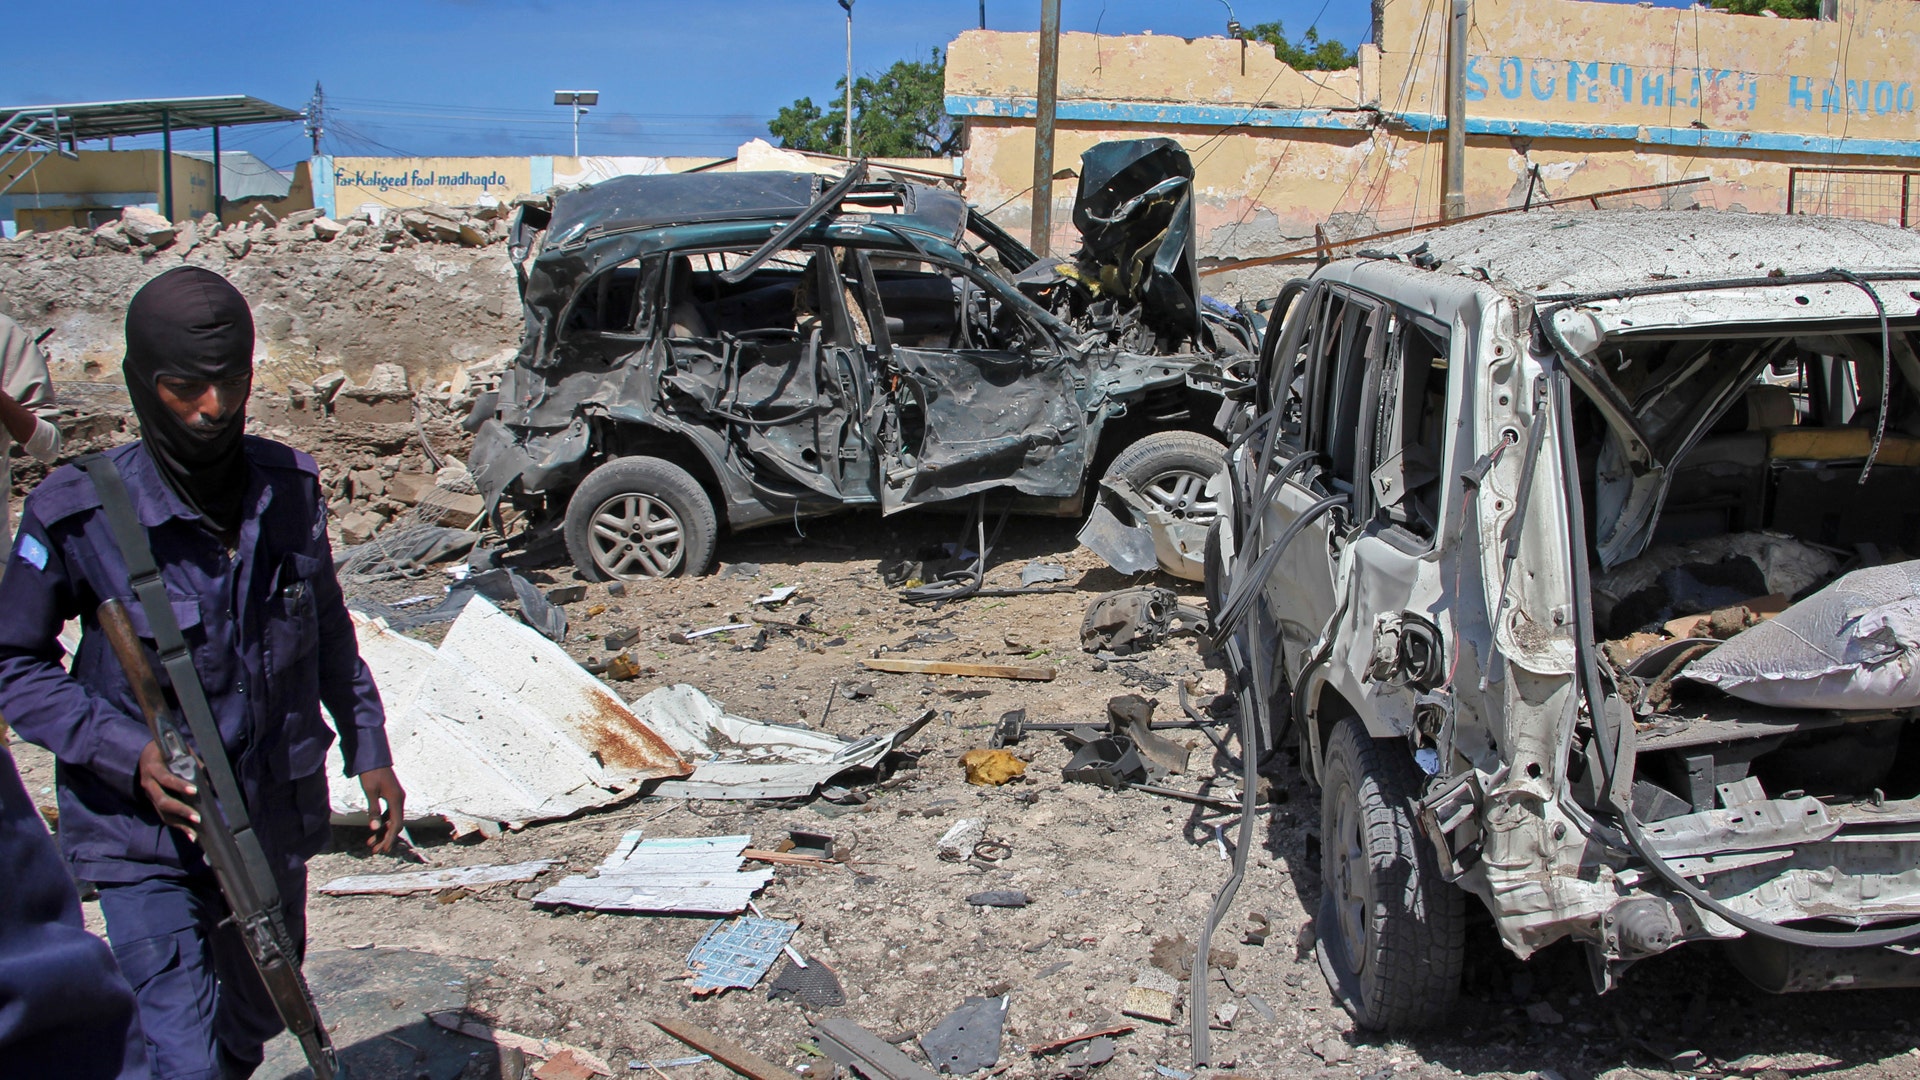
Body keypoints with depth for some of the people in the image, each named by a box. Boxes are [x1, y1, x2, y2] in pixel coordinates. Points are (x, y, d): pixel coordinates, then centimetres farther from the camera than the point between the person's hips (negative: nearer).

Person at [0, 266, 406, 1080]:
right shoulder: (79, 517, -17)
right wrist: (129, 754, -20)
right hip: (146, 837, -4)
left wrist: (368, 748, 7)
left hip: (275, 823, 5)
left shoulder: (290, 488, -4)